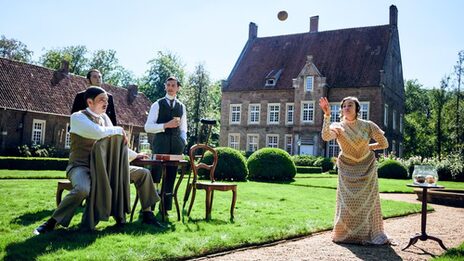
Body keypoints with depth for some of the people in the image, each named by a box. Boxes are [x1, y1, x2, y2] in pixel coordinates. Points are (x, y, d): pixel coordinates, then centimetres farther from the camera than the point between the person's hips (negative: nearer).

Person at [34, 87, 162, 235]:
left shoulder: (104, 117, 10)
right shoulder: (78, 117, -11)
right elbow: (97, 133, -29)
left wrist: (134, 155, 18)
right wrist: (119, 130, -14)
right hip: (81, 167, -7)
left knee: (143, 173, 0)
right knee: (83, 189, -42)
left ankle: (147, 214, 12)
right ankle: (52, 222, -20)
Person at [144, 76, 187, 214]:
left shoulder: (181, 107, 16)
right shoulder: (157, 104, 4)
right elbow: (148, 127, -3)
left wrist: (183, 142, 2)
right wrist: (166, 125, -14)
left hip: (176, 145, 4)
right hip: (161, 143, -4)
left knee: (171, 176, 6)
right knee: (155, 175, -8)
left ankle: (166, 207, 13)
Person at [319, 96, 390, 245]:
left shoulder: (368, 126, -10)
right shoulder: (338, 127, -10)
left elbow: (384, 144, 2)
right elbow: (325, 136, -34)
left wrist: (368, 147, 0)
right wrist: (327, 115, -42)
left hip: (367, 168, 0)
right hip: (347, 170, 0)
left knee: (368, 201, 4)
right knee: (347, 203, 0)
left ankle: (370, 234, 15)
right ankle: (345, 234, 15)